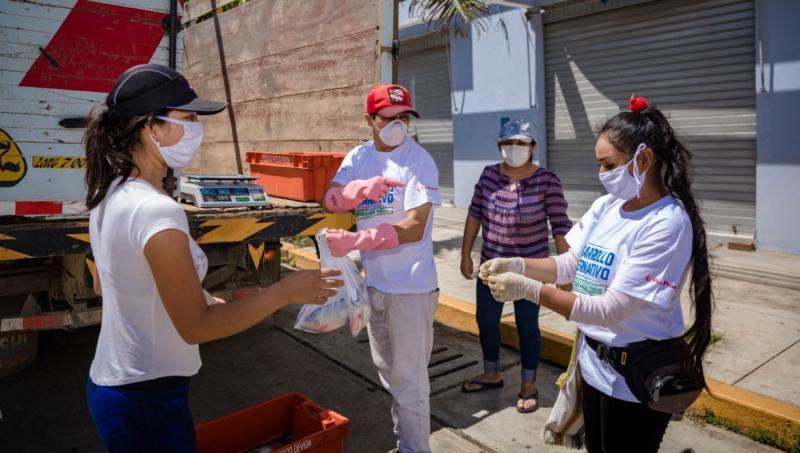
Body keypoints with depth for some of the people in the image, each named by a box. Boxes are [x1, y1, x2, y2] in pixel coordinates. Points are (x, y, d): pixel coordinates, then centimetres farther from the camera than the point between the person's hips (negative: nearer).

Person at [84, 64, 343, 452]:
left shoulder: (110, 197, 0)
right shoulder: (156, 210, -28)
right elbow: (196, 327, -24)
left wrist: (205, 299, 16)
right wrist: (287, 291, -19)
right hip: (147, 399, -8)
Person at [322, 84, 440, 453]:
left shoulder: (419, 161, -14)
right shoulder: (358, 158, 4)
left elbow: (413, 228, -23)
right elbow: (331, 202, -9)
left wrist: (354, 241, -32)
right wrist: (365, 187, -28)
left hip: (411, 286, -6)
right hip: (373, 281, 7)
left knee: (408, 379, 3)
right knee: (387, 371, 20)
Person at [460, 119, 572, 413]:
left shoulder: (547, 181, -15)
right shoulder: (489, 174, -4)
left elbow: (560, 226, -14)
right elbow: (475, 214, 4)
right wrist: (466, 254, 4)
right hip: (491, 266, 5)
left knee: (527, 327, 9)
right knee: (485, 321, 16)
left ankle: (528, 386, 29)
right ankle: (492, 375, 39)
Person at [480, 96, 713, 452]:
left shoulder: (667, 224, -24)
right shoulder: (605, 207, -1)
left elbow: (610, 311, -28)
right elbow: (569, 265, 5)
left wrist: (527, 288, -31)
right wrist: (517, 265, -12)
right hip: (592, 361, 7)